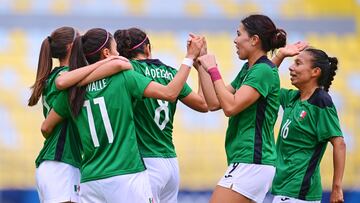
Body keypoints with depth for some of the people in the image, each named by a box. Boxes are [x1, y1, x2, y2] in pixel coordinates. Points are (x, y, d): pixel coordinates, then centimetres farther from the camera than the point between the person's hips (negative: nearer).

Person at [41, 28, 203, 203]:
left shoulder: (73, 91, 9)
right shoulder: (124, 76, -2)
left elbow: (46, 128, 17)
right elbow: (169, 93, -4)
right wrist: (190, 57, 5)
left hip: (90, 181, 4)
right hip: (126, 174, -4)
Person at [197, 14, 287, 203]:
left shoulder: (264, 70, -12)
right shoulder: (247, 69, 16)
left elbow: (230, 106, -21)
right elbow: (214, 102, 16)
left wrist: (213, 70, -14)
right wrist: (201, 64, 15)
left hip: (252, 164, -10)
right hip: (245, 162, 10)